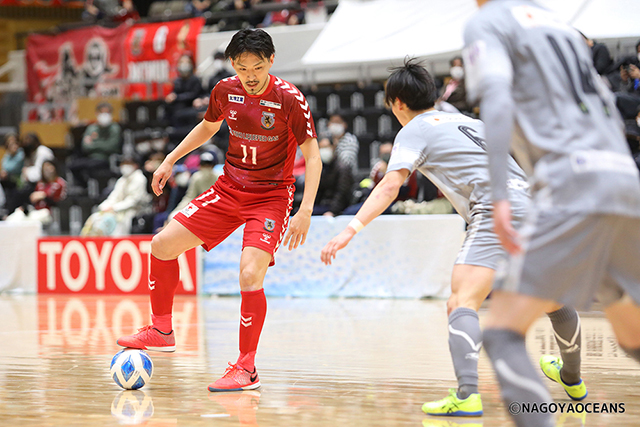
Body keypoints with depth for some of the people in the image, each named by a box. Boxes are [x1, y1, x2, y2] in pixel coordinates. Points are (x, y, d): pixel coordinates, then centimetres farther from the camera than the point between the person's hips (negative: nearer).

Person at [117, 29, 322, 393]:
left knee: (250, 275, -24)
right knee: (163, 244, 0)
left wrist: (305, 211, -24)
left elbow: (313, 155, -15)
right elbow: (208, 127, 19)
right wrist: (170, 160, 19)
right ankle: (162, 332, 17)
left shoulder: (290, 99, -19)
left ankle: (247, 369, -12)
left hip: (272, 196, -6)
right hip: (229, 189, 6)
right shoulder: (225, 91, -3)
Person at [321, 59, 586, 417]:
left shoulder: (414, 130, 7)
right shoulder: (468, 121, 28)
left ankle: (467, 396, -38)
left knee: (462, 303, -17)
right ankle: (573, 379, 48)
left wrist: (352, 229, -13)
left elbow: (390, 185, -7)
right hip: (532, 205, 8)